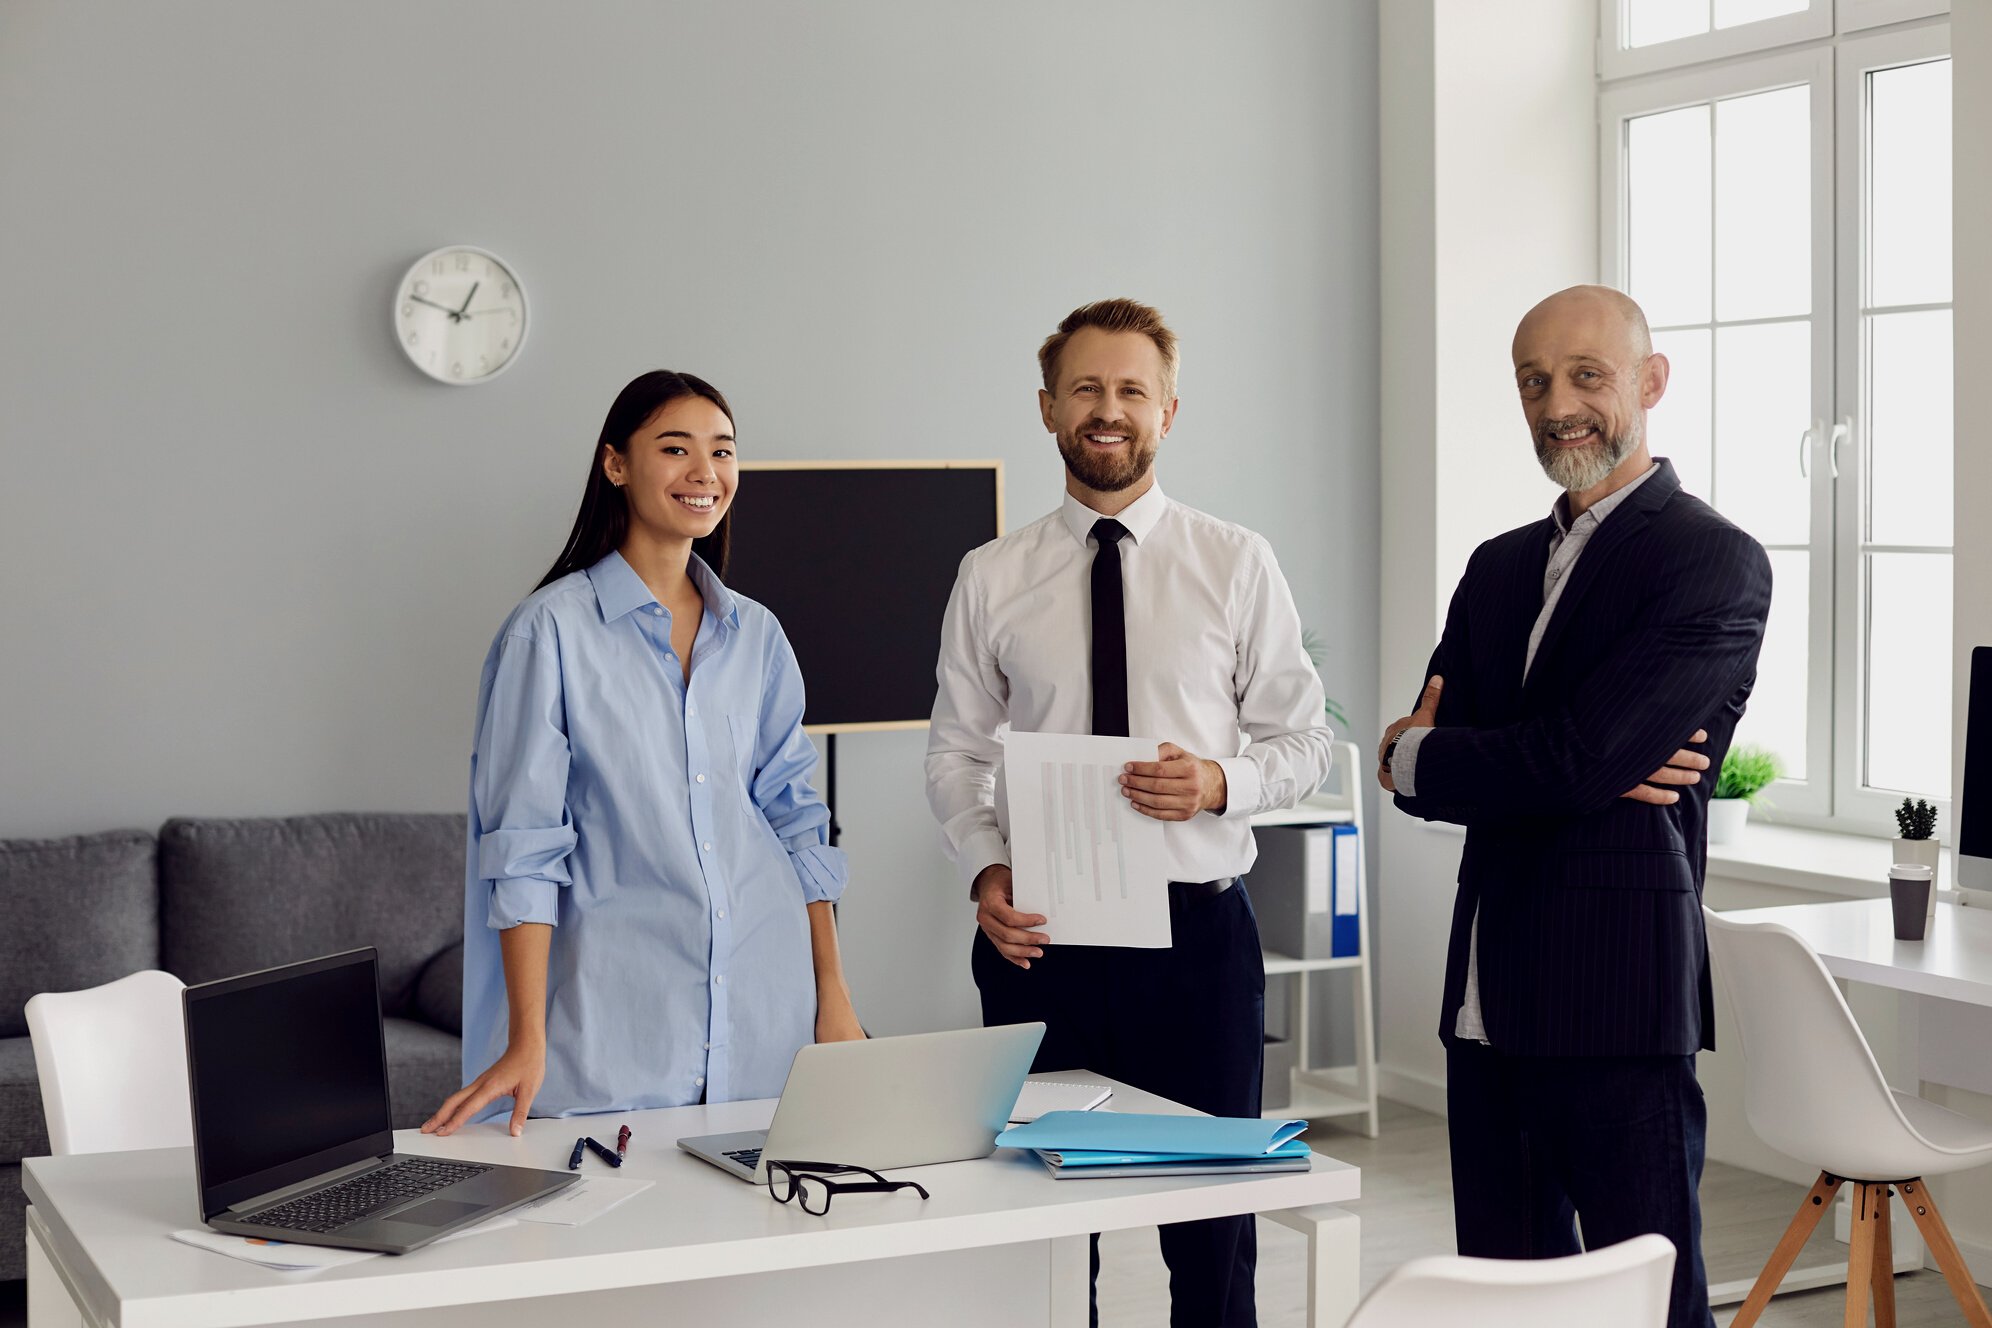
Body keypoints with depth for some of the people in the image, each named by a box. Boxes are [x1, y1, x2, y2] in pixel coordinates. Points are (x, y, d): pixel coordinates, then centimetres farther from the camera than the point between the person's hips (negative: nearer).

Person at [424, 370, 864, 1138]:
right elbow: (523, 845, -7)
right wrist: (528, 1042, -12)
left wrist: (833, 994, 9)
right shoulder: (553, 630, -5)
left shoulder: (755, 634, 10)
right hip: (618, 1024, -4)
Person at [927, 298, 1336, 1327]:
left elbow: (1303, 741, 4)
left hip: (1198, 932, 0)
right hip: (1039, 935, 1)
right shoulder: (991, 579, 6)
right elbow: (956, 752, 8)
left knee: (1213, 1221, 5)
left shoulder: (1236, 565, 3)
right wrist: (985, 871, -9)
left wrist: (1221, 782, -16)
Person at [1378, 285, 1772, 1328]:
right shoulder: (1501, 566, 16)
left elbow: (1579, 757, -18)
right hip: (1489, 998, 7)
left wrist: (1414, 758, -4)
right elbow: (1424, 756, 6)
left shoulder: (1714, 563, -8)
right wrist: (1579, 770, -12)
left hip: (1617, 1001, -7)